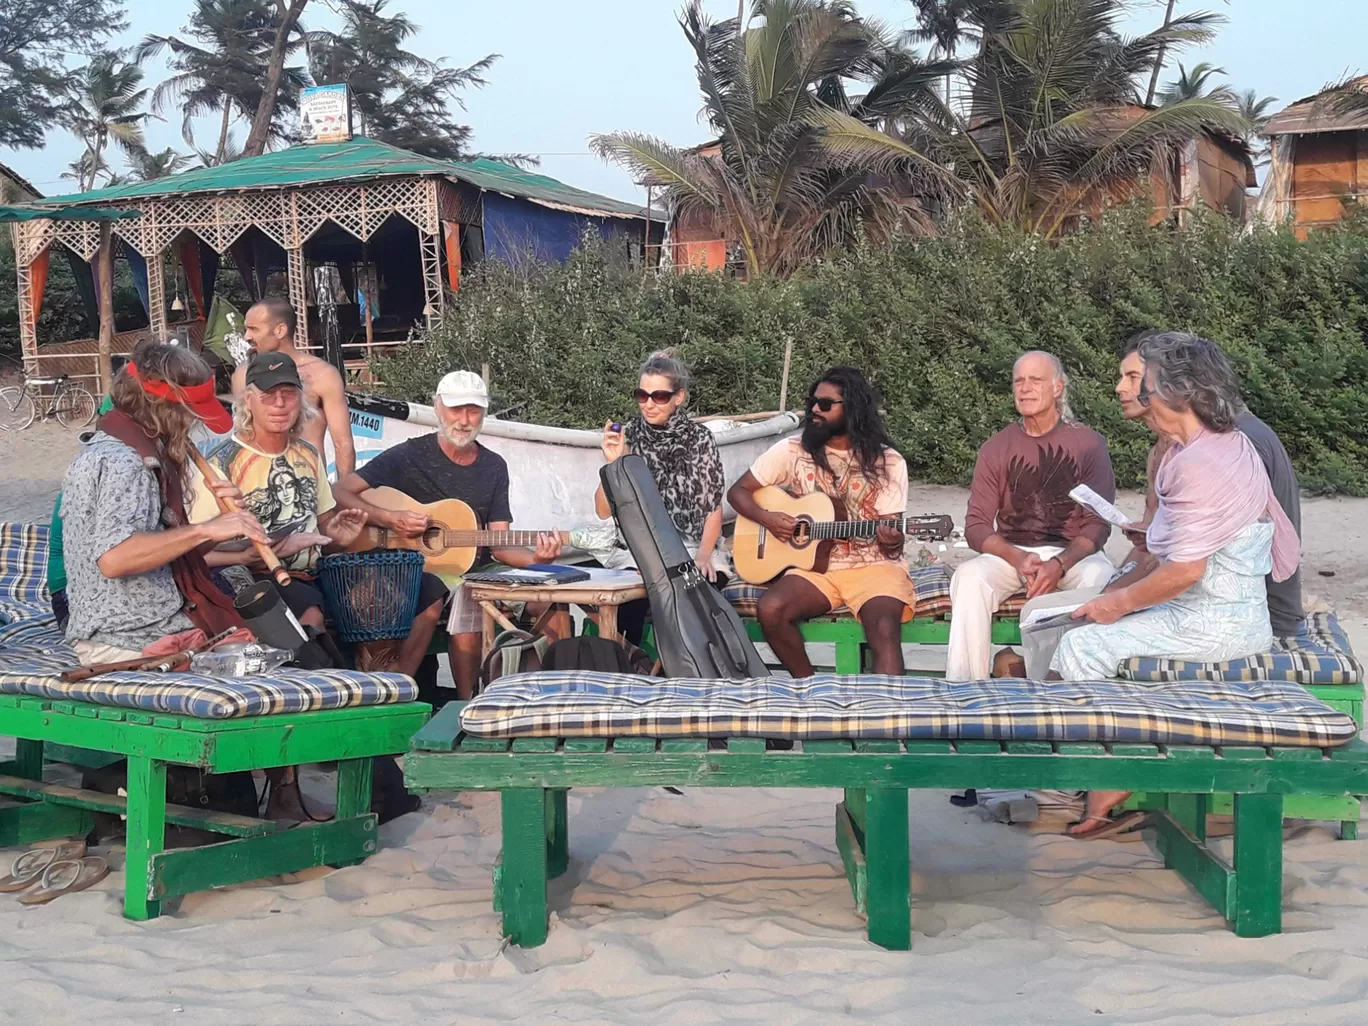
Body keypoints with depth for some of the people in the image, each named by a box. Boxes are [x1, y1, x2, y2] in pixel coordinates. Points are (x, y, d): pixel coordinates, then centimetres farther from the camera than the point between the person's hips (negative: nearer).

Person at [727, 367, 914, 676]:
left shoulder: (887, 462, -1)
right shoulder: (793, 450, 3)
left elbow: (891, 539, -3)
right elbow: (738, 491, 8)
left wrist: (892, 541, -28)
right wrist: (767, 519, -12)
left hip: (873, 565, -2)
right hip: (815, 564, 2)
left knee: (885, 629, -33)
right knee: (770, 610, -28)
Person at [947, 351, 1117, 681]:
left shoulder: (1088, 444, 0)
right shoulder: (996, 449, 5)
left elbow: (1098, 524, -5)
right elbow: (976, 526, 0)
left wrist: (1059, 564, -23)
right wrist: (1018, 559, -19)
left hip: (1072, 554, -1)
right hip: (1010, 553, 2)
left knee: (1100, 577, -36)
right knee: (969, 577, -30)